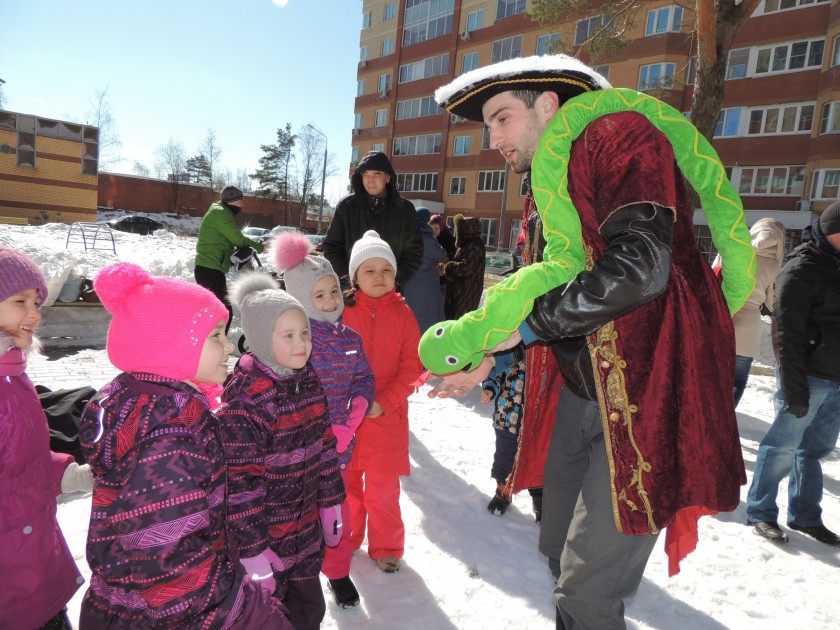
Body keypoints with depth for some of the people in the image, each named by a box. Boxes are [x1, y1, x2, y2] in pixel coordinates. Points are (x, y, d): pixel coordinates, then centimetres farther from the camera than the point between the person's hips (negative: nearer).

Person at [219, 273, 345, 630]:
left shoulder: (308, 383, -1)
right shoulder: (244, 401, -24)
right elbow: (240, 484, -22)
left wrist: (331, 505, 12)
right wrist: (253, 552, -17)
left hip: (306, 533, 6)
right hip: (266, 537, -6)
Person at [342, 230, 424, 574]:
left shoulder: (403, 314, -5)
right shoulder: (342, 311, -5)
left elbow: (412, 367, -6)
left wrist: (383, 403, -15)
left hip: (387, 416, -1)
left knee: (383, 486, 10)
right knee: (345, 481, 17)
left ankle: (385, 546, 31)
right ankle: (346, 538, 41)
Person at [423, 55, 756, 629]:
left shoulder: (620, 135, -11)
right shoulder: (553, 181, 15)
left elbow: (639, 268, -25)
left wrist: (527, 324, -15)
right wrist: (487, 355, 2)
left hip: (649, 394, -8)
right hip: (585, 389, 9)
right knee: (561, 548, 18)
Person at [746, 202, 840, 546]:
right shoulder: (800, 269, -12)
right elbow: (787, 334, -16)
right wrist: (794, 389, -19)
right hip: (808, 377, -8)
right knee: (783, 446, 1)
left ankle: (805, 515, 27)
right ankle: (760, 513, 14)